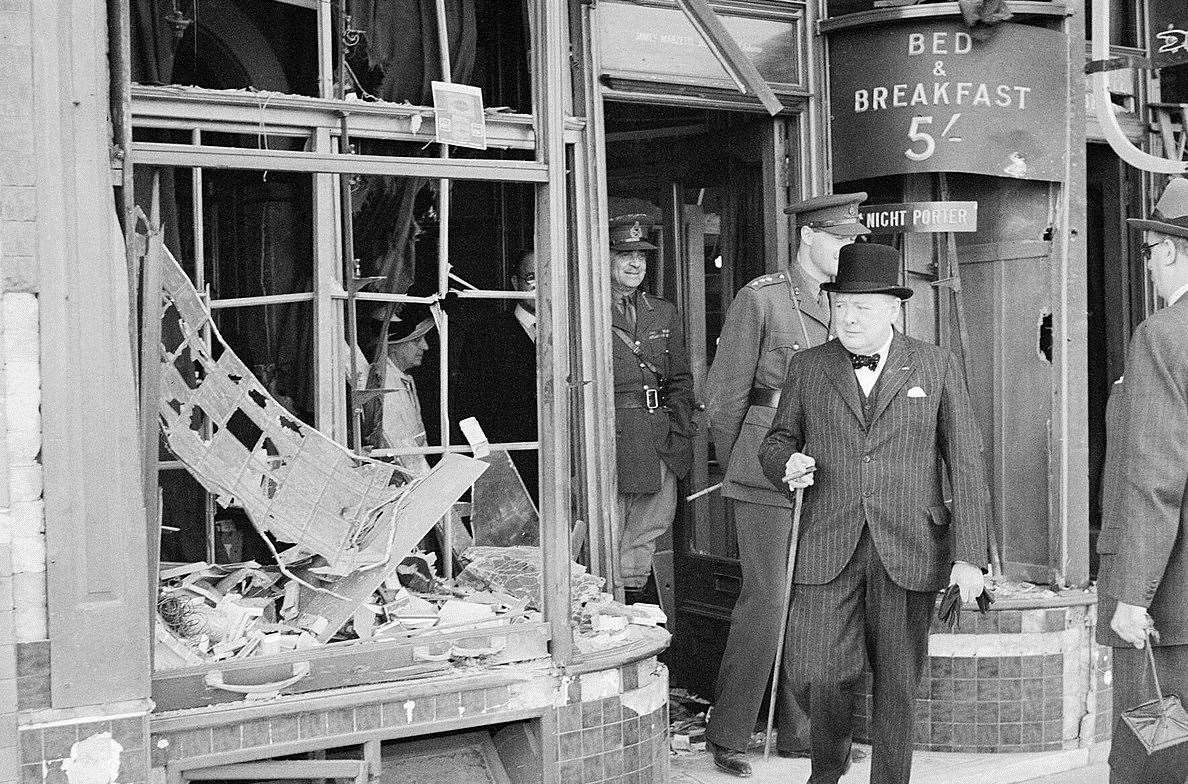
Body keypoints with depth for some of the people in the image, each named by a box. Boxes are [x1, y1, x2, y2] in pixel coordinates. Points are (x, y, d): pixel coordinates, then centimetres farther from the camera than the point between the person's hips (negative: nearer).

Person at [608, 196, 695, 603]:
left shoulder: (664, 313, 16)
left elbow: (681, 381, 17)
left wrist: (679, 437, 5)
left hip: (660, 449, 6)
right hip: (608, 447, -5)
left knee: (643, 544, 11)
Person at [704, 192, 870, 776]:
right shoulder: (760, 298, -6)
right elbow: (724, 395, -1)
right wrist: (737, 471, 7)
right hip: (766, 475, -6)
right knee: (765, 603, -6)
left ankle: (800, 731, 20)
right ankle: (728, 735, 7)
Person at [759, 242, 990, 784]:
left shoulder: (937, 367, 5)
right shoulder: (808, 368, 8)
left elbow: (966, 464, 3)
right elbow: (777, 442, 16)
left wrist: (968, 556, -4)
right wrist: (787, 465, -10)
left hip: (908, 550, 0)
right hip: (828, 549, 1)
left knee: (898, 683, 5)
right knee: (824, 674, -6)